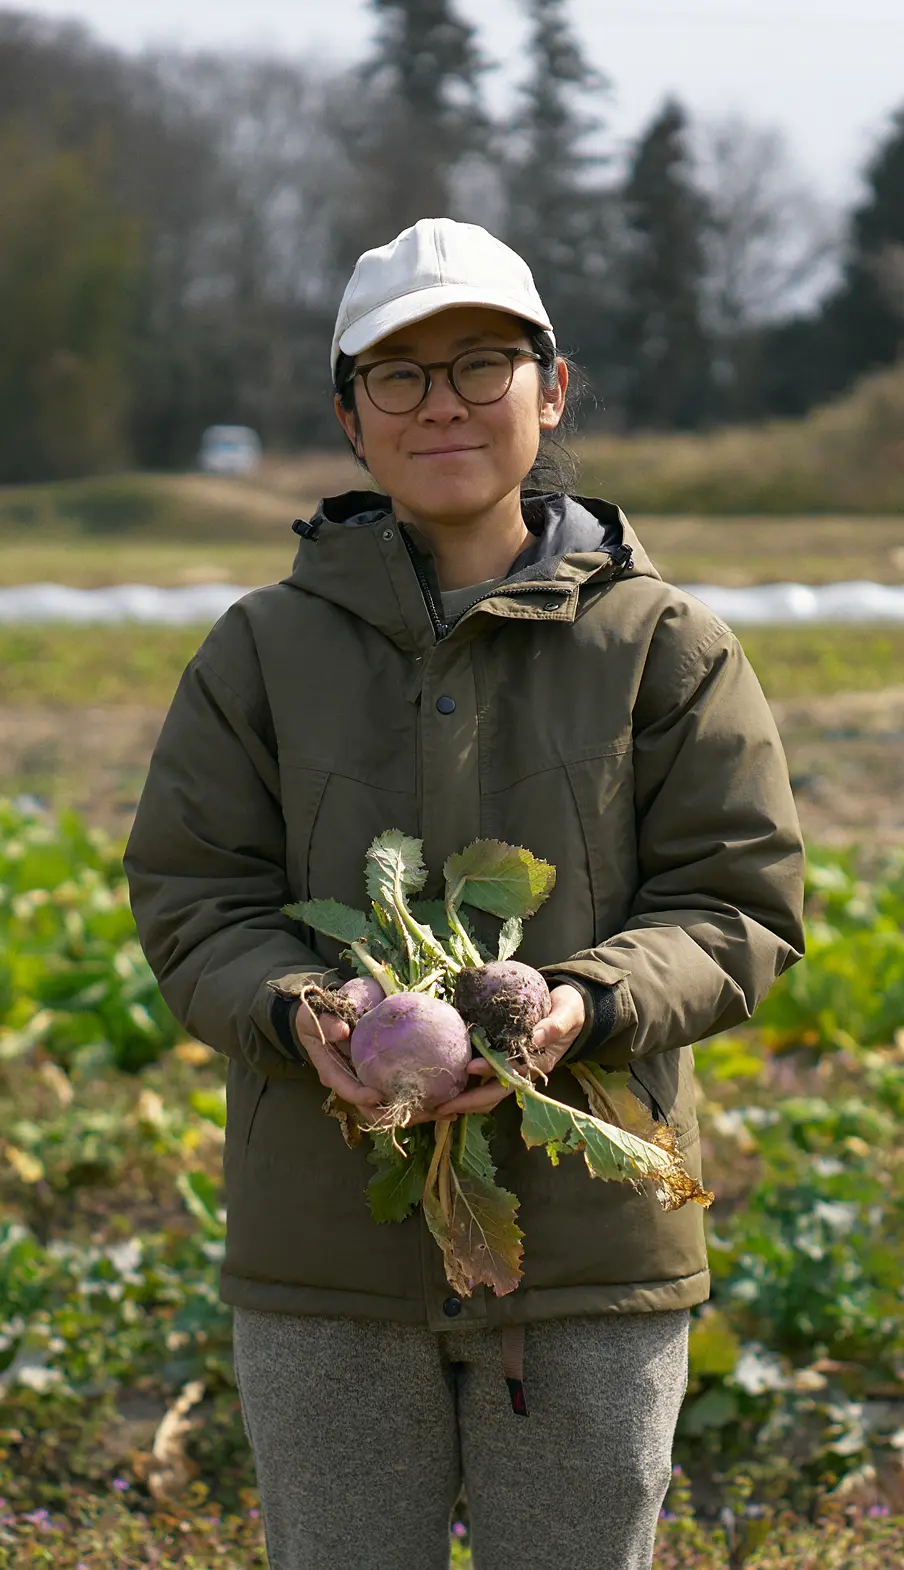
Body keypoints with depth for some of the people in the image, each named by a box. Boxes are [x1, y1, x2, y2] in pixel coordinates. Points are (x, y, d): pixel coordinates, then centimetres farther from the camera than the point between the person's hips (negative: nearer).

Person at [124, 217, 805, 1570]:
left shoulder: (663, 645, 2)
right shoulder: (265, 649, 5)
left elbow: (738, 907, -1)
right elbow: (192, 903, 2)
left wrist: (580, 1010, -21)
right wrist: (302, 1017, -20)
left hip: (588, 1242, -1)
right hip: (327, 1249, 1)